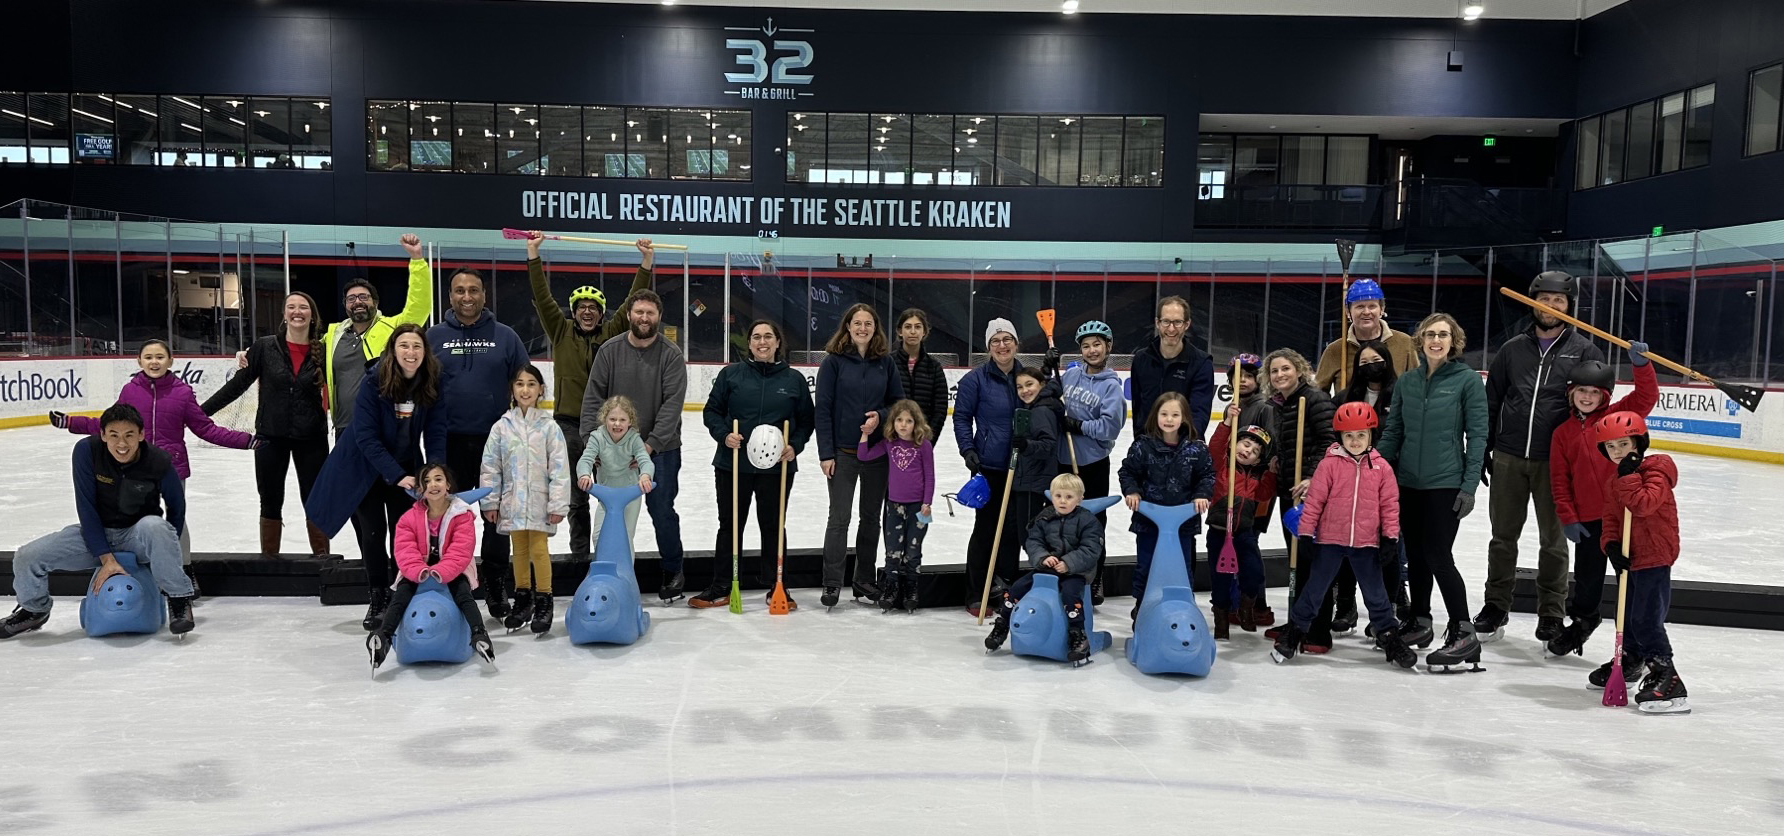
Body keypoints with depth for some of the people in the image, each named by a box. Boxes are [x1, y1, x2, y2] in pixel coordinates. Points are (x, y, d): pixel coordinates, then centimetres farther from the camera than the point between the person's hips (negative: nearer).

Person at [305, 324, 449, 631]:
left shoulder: (432, 385, -12)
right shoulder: (375, 382, -21)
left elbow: (436, 434, -10)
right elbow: (366, 436, -22)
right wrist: (397, 476, -28)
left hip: (406, 468, 2)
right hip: (366, 468, -2)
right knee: (373, 533, -1)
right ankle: (378, 599, 16)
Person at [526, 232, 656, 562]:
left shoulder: (612, 334, 5)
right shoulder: (561, 331, 4)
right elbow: (542, 295, -3)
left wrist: (647, 261, -8)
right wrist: (533, 252, -9)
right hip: (569, 422, 0)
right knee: (576, 497, 10)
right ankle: (579, 553, 20)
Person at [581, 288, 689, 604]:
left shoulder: (672, 355, -6)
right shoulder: (610, 350, 0)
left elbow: (672, 404, -14)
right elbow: (593, 398, -1)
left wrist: (651, 443, -23)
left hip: (661, 448, -2)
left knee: (662, 512, 2)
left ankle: (673, 572, 22)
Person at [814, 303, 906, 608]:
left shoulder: (886, 362, 3)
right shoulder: (834, 361, -5)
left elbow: (898, 401, 9)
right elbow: (823, 408, -6)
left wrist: (881, 416, -12)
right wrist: (826, 453, -10)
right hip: (843, 452, -3)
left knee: (872, 516, 11)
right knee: (839, 517, -2)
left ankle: (864, 580, 22)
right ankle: (832, 583, 5)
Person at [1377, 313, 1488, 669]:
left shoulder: (1468, 380, -5)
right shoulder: (1406, 382, 7)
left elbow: (1477, 436, -7)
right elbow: (1392, 432, 10)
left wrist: (1469, 486, -11)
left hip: (1446, 483, -5)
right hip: (1407, 482, 5)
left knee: (1438, 556, -8)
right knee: (1415, 555, 12)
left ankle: (1463, 633, 1)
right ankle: (1419, 623, 27)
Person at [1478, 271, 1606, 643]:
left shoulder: (1584, 351, 1)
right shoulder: (1513, 349, 9)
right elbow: (1491, 403, 12)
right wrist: (1482, 451, 8)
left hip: (1555, 462, -2)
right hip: (1508, 459, 2)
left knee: (1553, 540, 8)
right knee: (1503, 535, 9)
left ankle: (1551, 613, 19)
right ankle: (1495, 607, 20)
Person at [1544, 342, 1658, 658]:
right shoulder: (1563, 432, 5)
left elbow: (1647, 396, -12)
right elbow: (1559, 478, 4)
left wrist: (1640, 364, -27)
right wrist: (1567, 518, -1)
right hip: (1587, 518, 2)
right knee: (1587, 574, 17)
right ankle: (1583, 620, 41)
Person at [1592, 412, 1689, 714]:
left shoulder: (1656, 470, -13)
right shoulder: (1613, 483, 12)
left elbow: (1644, 504, -29)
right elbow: (1610, 519, 9)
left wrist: (1629, 476, -28)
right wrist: (1611, 544, -7)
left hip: (1654, 557, -9)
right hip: (1628, 557, 9)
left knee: (1646, 620, -15)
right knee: (1629, 615, 23)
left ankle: (1667, 681, -13)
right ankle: (1631, 660, 44)